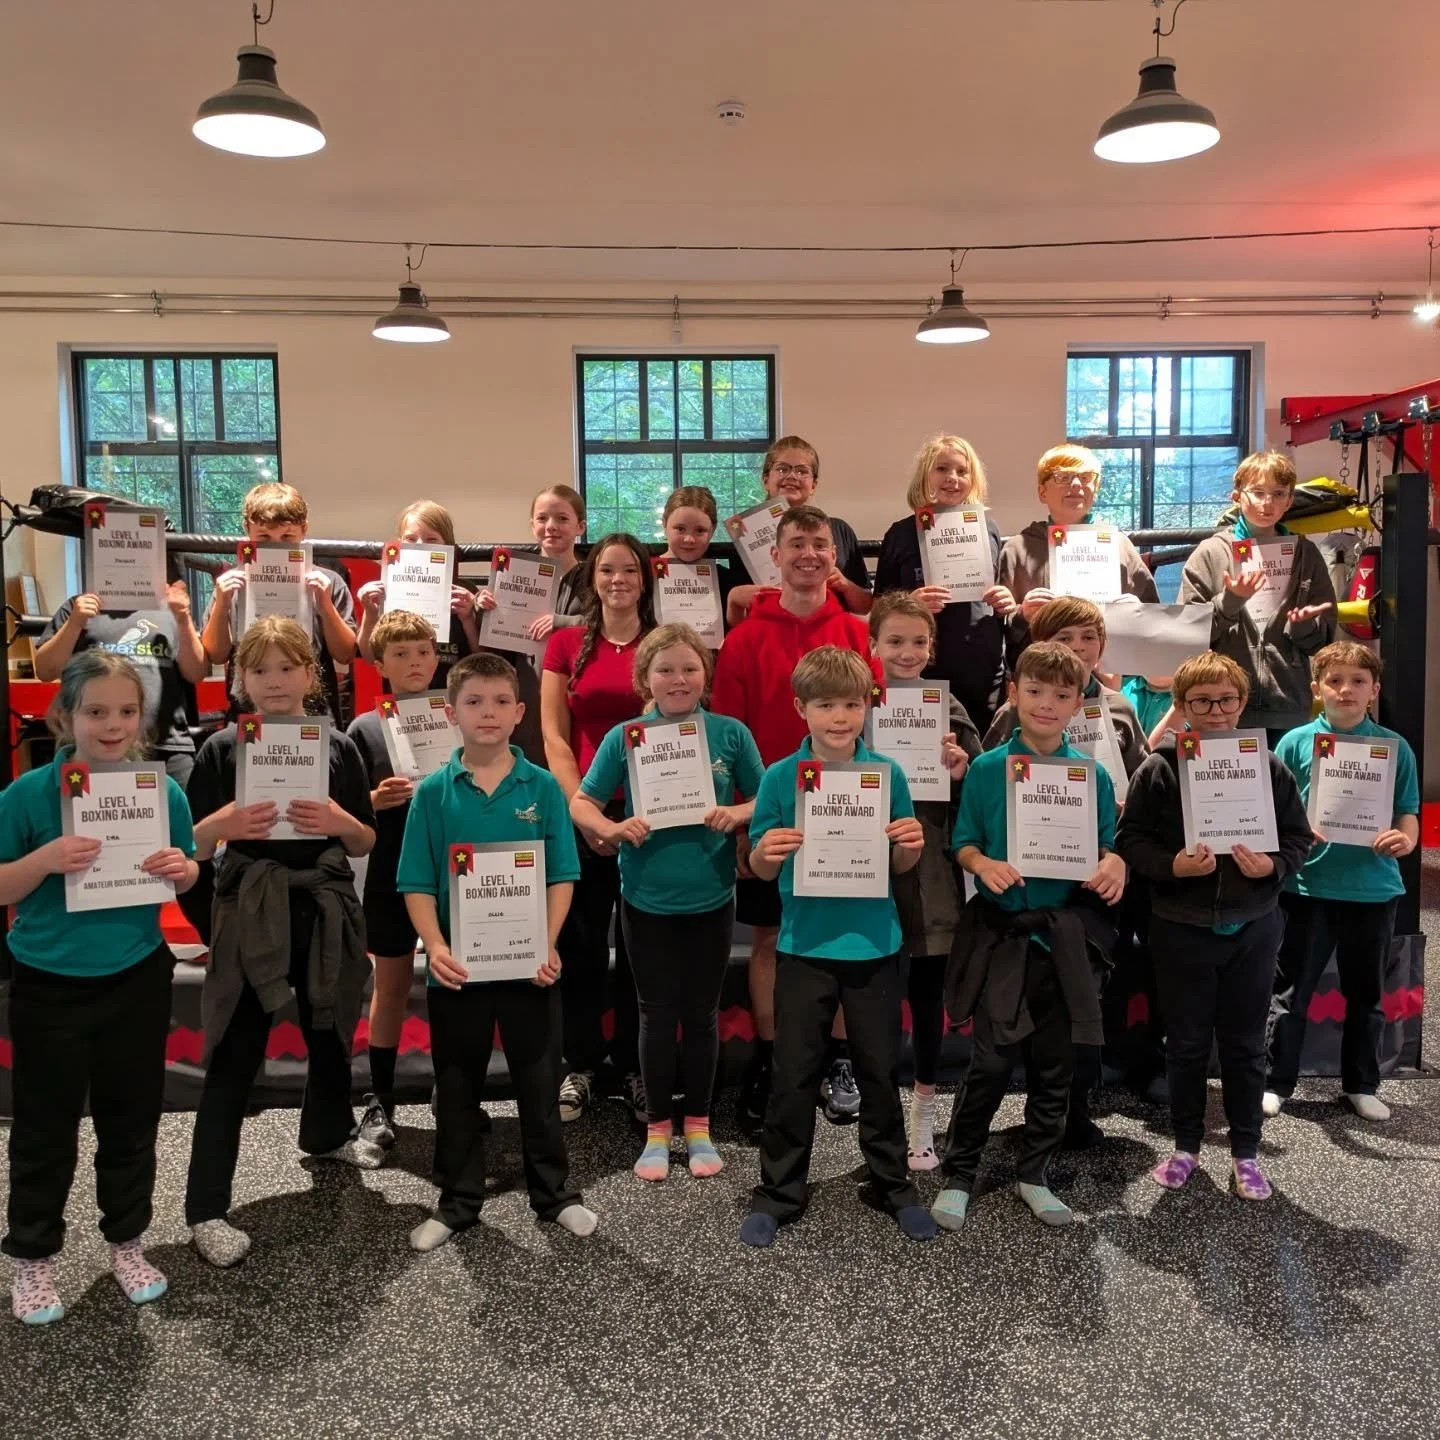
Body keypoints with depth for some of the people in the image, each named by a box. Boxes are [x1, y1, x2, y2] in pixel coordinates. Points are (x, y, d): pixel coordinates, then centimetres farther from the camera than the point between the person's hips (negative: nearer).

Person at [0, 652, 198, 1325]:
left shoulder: (163, 791, -6)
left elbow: (186, 874, 6)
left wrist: (181, 869, -16)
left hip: (136, 980, 2)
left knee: (132, 1119, 15)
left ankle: (126, 1242, 34)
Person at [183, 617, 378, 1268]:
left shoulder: (338, 748, 1)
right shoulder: (222, 749, -3)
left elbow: (366, 844, 5)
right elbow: (191, 845, -3)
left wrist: (341, 821, -17)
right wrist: (225, 823, -24)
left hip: (325, 911, 3)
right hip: (249, 914, -3)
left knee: (330, 1035, 20)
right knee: (232, 1061, -3)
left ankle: (327, 1133, 48)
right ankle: (206, 1208, 6)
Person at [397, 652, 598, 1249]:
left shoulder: (542, 787, -3)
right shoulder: (433, 792, -3)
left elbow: (561, 876, -1)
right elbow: (417, 884, -3)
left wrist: (547, 944, -14)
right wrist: (435, 945, -17)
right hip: (458, 965, 1)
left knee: (538, 1081, 13)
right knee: (457, 1089, 14)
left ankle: (554, 1193, 30)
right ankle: (458, 1202, 30)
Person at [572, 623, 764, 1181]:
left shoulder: (731, 733, -4)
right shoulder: (625, 737, -5)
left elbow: (766, 800, 4)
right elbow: (581, 804, -1)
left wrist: (736, 813, -17)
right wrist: (613, 828, -21)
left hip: (710, 898, 1)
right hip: (647, 898, 0)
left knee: (701, 1013, 12)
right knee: (657, 1014, 10)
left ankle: (698, 1126, 28)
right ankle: (658, 1130, 24)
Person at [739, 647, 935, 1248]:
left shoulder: (888, 774, -1)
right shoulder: (781, 777, -5)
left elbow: (900, 866, 7)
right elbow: (761, 869, 0)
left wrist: (910, 846, -15)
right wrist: (767, 852, -23)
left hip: (874, 943, 1)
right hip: (805, 943, -1)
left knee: (880, 1069, 12)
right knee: (794, 1073, 6)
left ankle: (893, 1185, 29)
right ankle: (778, 1193, 20)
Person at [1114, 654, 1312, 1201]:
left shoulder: (1268, 766, -1)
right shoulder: (1159, 769, -7)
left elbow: (1298, 837, 3)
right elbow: (1129, 840, -6)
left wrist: (1273, 865, -15)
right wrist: (1172, 865, -22)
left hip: (1252, 926, 1)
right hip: (1182, 928, -1)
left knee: (1245, 1044, 12)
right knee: (1186, 1043, 12)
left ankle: (1246, 1152, 27)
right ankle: (1186, 1145, 29)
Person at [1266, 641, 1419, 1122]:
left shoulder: (1395, 747, 2)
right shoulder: (1296, 743, -2)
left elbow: (1407, 813, 3)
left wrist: (1405, 839, -18)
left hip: (1374, 888, 2)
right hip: (1310, 886, -1)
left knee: (1366, 993, 15)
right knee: (1291, 991, 6)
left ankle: (1361, 1085, 31)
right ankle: (1276, 1082, 19)